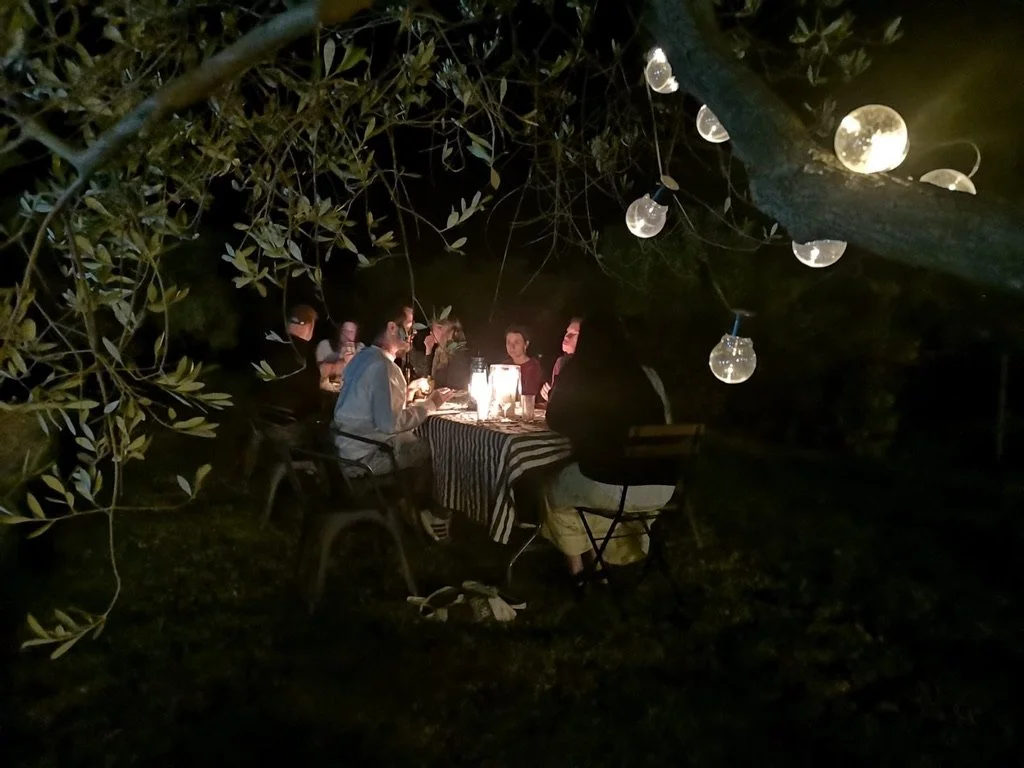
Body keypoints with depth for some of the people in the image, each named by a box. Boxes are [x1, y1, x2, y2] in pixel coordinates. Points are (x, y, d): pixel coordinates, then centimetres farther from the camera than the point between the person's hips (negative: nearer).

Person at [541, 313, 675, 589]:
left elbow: (556, 422, 14)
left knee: (553, 489, 27)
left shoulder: (576, 376, 0)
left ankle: (577, 569, 35)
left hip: (609, 487, -4)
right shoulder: (649, 376, 9)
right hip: (662, 487, 5)